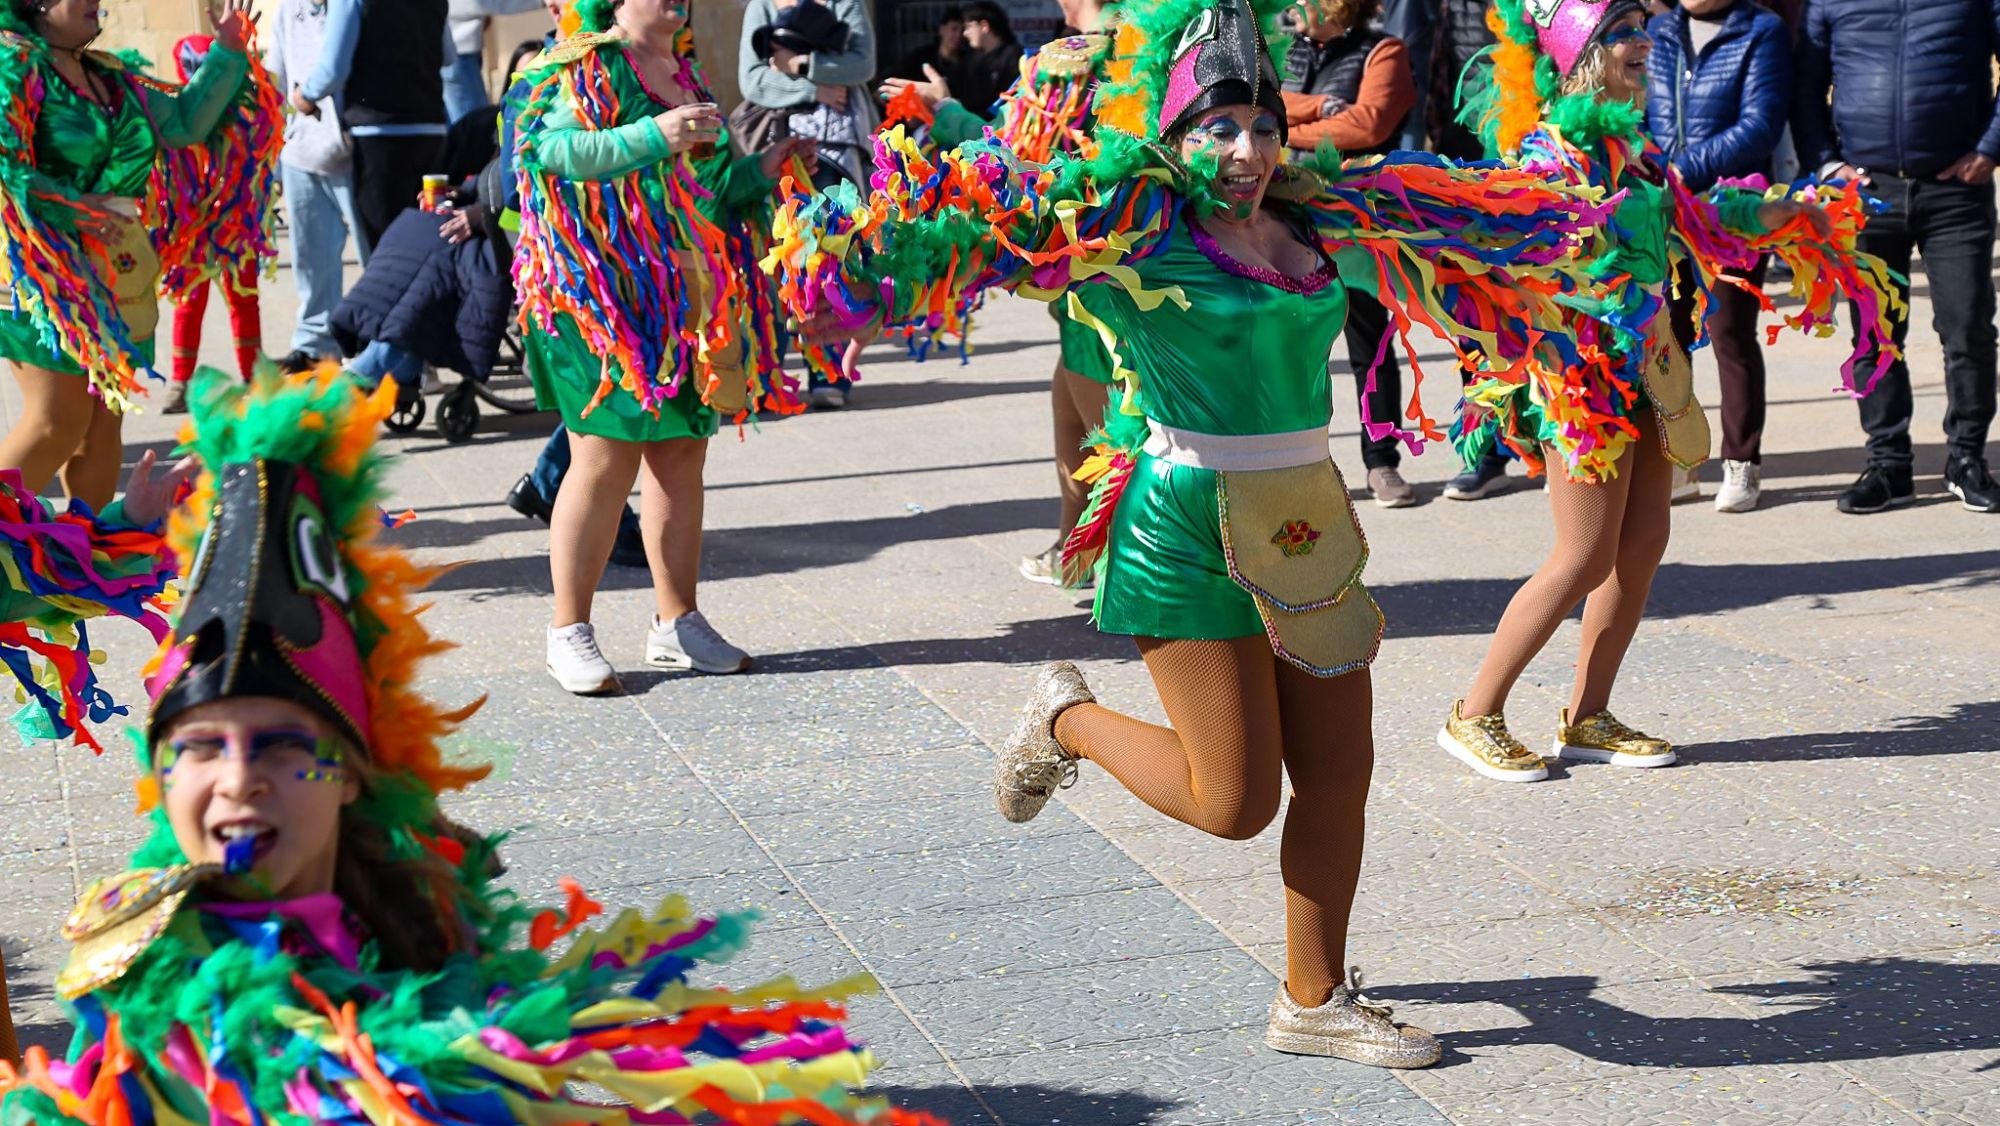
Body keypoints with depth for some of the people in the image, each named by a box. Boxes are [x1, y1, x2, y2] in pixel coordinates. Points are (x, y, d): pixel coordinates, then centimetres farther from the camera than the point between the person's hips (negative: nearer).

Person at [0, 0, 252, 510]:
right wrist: (75, 207, -21)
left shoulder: (106, 74, 14)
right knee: (59, 420, -9)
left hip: (111, 271, 7)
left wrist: (228, 51, 14)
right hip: (43, 268, -7)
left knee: (104, 420, 7)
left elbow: (183, 122, 18)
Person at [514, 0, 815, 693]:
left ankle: (676, 623, 18)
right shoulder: (584, 66, -5)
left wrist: (759, 171, 9)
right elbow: (553, 148, -22)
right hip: (606, 293, -7)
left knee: (682, 453, 9)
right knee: (606, 459, -8)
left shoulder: (683, 74, 18)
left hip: (687, 295, 7)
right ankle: (570, 631, 2)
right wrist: (652, 135, -31)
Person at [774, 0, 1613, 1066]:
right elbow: (1000, 213, -17)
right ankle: (1069, 719, 25)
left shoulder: (1317, 215, 9)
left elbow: (1452, 209, 23)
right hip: (1187, 530, -7)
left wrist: (1568, 214, 32)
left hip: (1306, 527, 7)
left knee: (1338, 773, 8)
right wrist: (870, 220, -31)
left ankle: (1314, 999, 24)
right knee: (1234, 801, -3)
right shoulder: (1130, 217, -9)